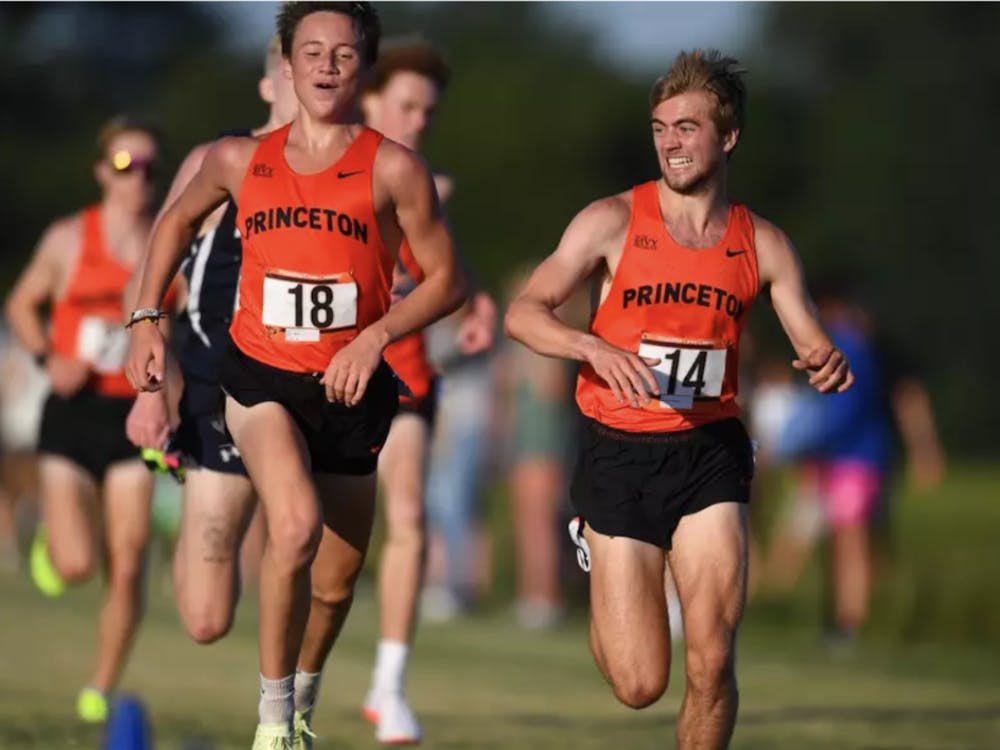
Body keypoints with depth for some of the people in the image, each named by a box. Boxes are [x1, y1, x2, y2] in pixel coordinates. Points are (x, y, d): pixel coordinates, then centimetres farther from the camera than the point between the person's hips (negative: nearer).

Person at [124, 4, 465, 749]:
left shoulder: (393, 169, -7)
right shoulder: (240, 160, 1)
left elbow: (446, 280, -4)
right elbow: (179, 220, 21)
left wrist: (378, 334, -18)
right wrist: (146, 318, 13)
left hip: (350, 388, 1)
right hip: (261, 376, -1)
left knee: (336, 583, 12)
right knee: (297, 526, -28)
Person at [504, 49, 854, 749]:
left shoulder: (761, 243, 5)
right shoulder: (614, 220, -3)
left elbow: (815, 347, 7)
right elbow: (524, 312, -7)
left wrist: (829, 366, -18)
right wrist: (595, 348, -26)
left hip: (710, 453, 2)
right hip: (619, 455, -2)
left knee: (712, 664, -12)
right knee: (639, 685, 0)